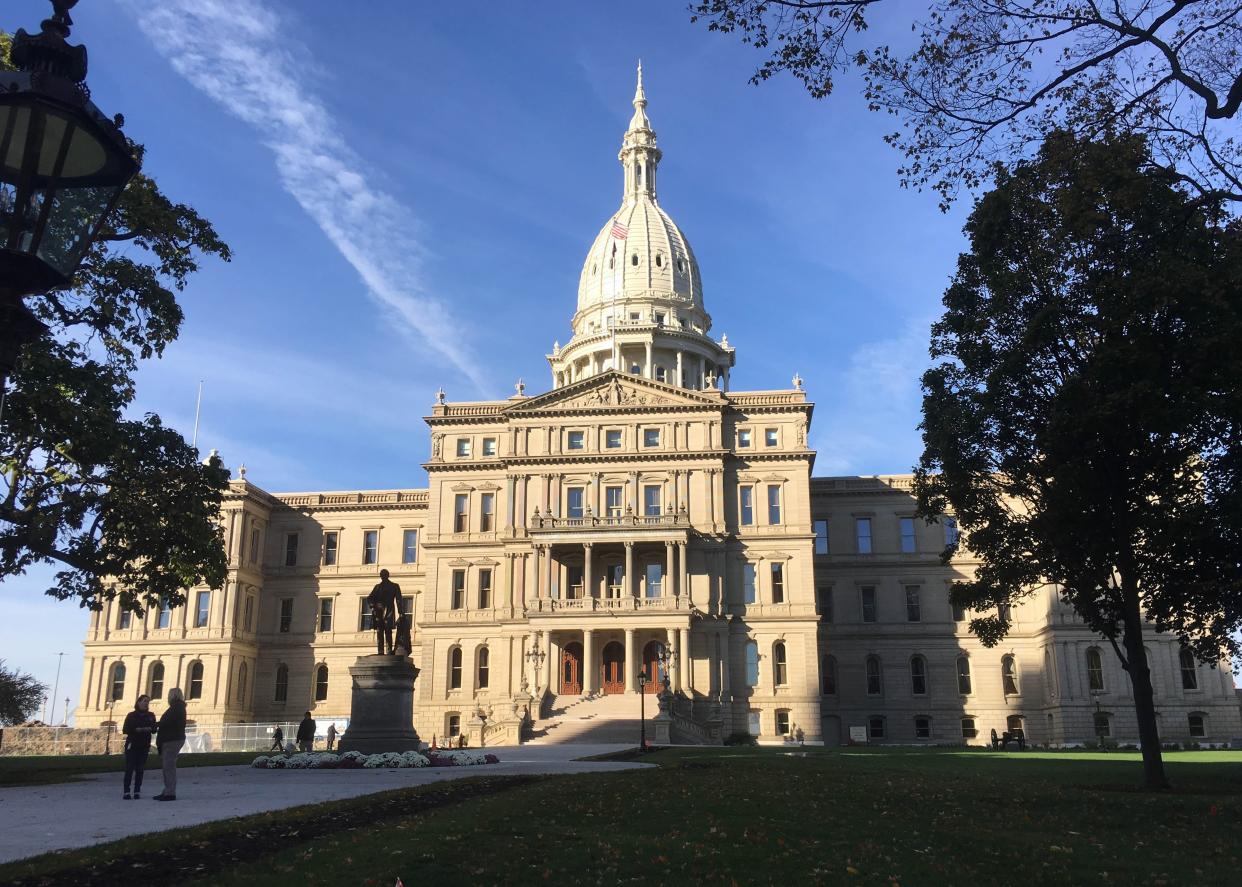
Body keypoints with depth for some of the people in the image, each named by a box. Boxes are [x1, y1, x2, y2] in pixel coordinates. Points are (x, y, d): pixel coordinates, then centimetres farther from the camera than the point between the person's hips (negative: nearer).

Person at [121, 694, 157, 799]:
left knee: (140, 769, 1)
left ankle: (137, 791, 4)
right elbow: (125, 730, -5)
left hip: (144, 746, 2)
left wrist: (148, 729, -17)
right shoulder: (131, 715, 3)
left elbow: (154, 729, 4)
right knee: (129, 768, -8)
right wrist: (137, 729, -18)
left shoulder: (151, 716, 11)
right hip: (132, 745, -2)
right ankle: (126, 791, -7)